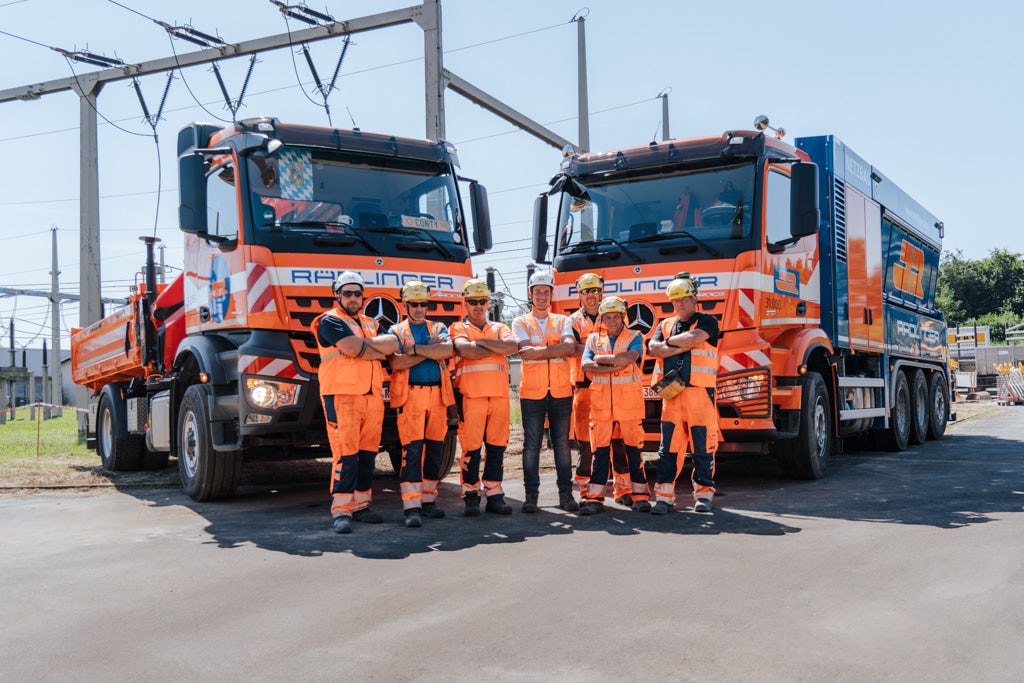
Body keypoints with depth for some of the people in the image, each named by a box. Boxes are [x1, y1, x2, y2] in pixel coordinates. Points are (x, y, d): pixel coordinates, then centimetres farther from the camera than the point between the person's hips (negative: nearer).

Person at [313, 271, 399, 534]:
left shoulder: (370, 324, 22)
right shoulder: (330, 321, 0)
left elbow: (393, 344, 5)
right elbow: (352, 347, -15)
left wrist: (364, 344, -9)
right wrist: (380, 350, 0)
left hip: (372, 396, 7)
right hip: (342, 396, -7)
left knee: (368, 453, 8)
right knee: (345, 454, -11)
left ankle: (360, 505, 16)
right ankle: (341, 510, -8)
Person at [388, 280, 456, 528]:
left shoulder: (438, 329, 16)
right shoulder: (396, 331, 9)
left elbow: (447, 350, -7)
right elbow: (395, 362, -10)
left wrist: (415, 349, -11)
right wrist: (431, 351, -8)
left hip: (438, 395, 4)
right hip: (410, 395, -4)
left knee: (435, 449, 6)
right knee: (412, 449, -11)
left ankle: (428, 500, 16)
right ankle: (411, 507, -14)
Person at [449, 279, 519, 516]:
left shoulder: (499, 328, 20)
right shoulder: (459, 328, 9)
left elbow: (512, 345, -3)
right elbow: (465, 350, -14)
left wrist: (481, 341, -6)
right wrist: (498, 348, -4)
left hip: (499, 396, 4)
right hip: (471, 397, -3)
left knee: (497, 447, 6)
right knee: (471, 448, -3)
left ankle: (494, 496, 14)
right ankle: (471, 497, 6)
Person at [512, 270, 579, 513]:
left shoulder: (562, 321, 12)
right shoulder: (521, 322, 8)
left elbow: (570, 346, -8)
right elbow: (525, 352, -10)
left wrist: (539, 351, -14)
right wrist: (555, 350, -11)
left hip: (561, 391, 2)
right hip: (532, 392, -1)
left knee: (562, 444, 5)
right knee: (531, 445, 0)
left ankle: (566, 493, 11)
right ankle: (531, 494, 5)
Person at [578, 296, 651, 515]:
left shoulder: (634, 337, 5)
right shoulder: (594, 339, 13)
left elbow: (628, 358, -15)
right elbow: (586, 365, -3)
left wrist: (600, 359, -6)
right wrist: (615, 366, -11)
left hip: (629, 400, -2)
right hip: (601, 399, 2)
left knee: (633, 447, 2)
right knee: (600, 449, 1)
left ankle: (640, 495, 10)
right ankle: (595, 497, 3)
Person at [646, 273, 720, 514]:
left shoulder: (707, 322, 6)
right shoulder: (665, 325, 19)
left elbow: (694, 338, -14)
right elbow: (653, 348, 2)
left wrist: (670, 341, 1)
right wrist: (682, 346, -7)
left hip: (699, 391, -3)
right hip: (671, 392, 3)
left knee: (702, 446, 0)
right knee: (668, 447, 1)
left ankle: (704, 493, 10)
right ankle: (664, 496, 4)